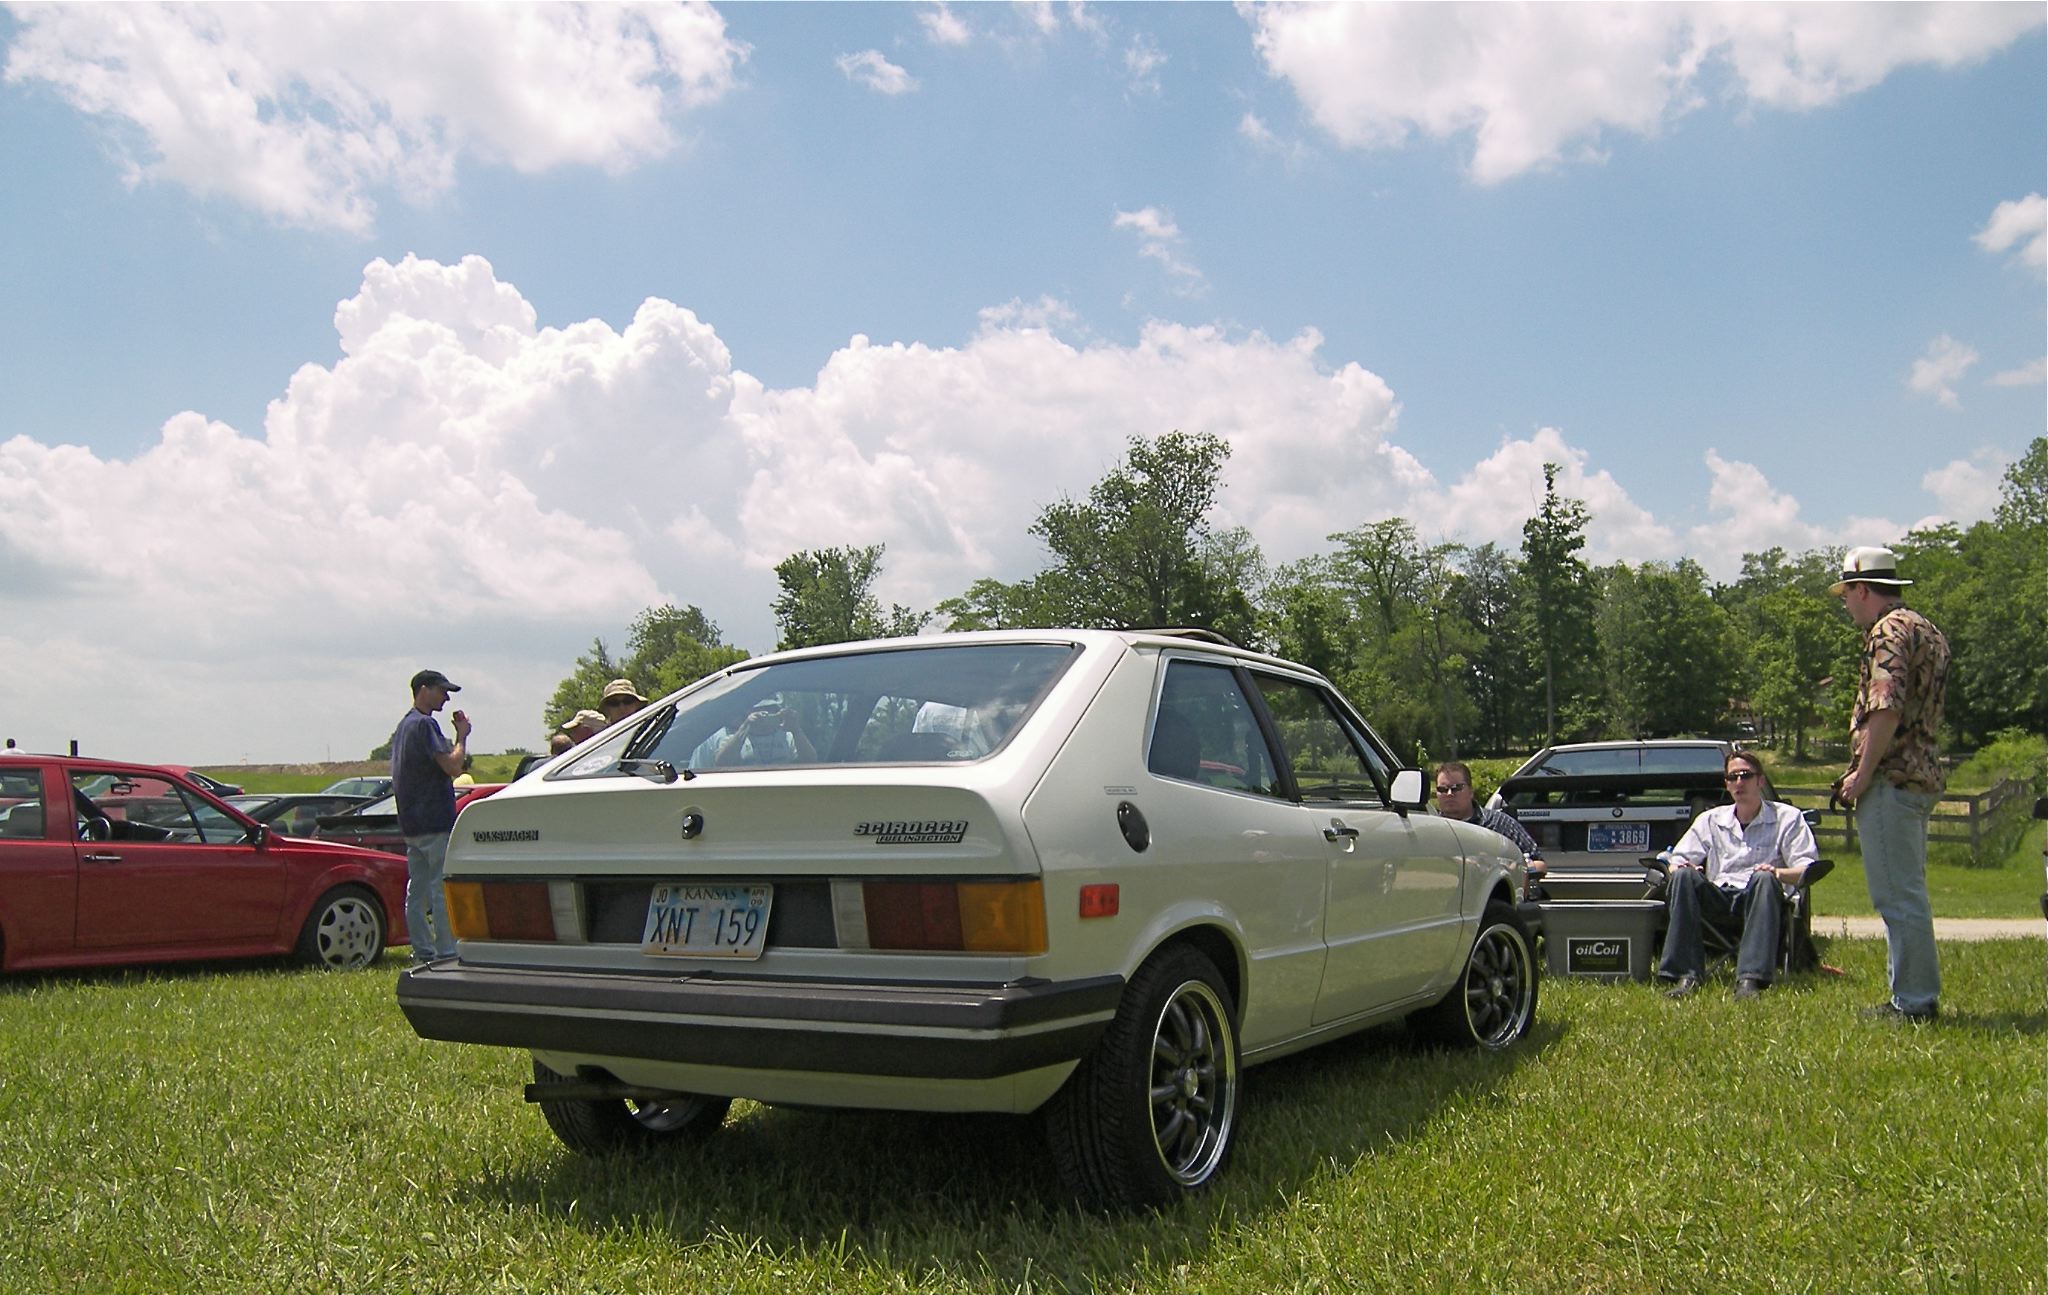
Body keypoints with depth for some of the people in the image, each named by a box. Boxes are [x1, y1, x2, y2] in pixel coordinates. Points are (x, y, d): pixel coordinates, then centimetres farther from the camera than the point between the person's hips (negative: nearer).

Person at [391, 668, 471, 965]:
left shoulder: (404, 725, 19)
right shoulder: (424, 724, -13)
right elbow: (452, 765, -20)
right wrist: (462, 735, -8)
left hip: (411, 823, 10)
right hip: (435, 821, -10)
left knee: (418, 890, 10)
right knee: (443, 888, -8)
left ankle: (423, 952, 14)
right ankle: (446, 954, -7)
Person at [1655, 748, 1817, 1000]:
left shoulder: (1787, 817, 13)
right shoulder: (1710, 820, 21)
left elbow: (1807, 869, 1)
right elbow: (1677, 860, 14)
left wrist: (1778, 873, -21)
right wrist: (1677, 868, -12)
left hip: (1759, 899, -2)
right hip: (1717, 898, 2)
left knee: (1765, 880, -37)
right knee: (1684, 876, -30)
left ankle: (1750, 979, -46)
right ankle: (1686, 975, -36)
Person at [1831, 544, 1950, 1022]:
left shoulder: (1890, 630, -12)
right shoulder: (1926, 630, 20)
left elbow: (1887, 710, -23)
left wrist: (1862, 774, -16)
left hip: (1891, 779, -11)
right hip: (1922, 776, 11)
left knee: (1898, 895, -6)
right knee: (1907, 891, 16)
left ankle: (1913, 1001, -1)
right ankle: (1920, 994, 23)